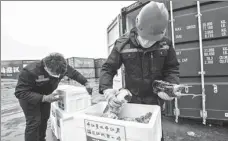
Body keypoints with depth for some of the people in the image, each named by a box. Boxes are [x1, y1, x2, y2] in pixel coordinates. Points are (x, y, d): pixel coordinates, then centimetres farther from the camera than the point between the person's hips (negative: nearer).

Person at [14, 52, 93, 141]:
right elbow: (20, 93, -33)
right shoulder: (29, 71, -37)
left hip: (45, 95, 5)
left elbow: (74, 73, -8)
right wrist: (44, 98, -43)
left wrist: (86, 83, -16)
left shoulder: (62, 67, -25)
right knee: (34, 121, -9)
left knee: (45, 118, 11)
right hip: (28, 96, -4)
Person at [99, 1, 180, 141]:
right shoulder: (123, 44, -13)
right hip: (132, 99, 0)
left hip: (155, 99, 1)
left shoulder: (165, 43, -7)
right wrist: (106, 89, -26)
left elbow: (172, 68, 3)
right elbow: (108, 68, -10)